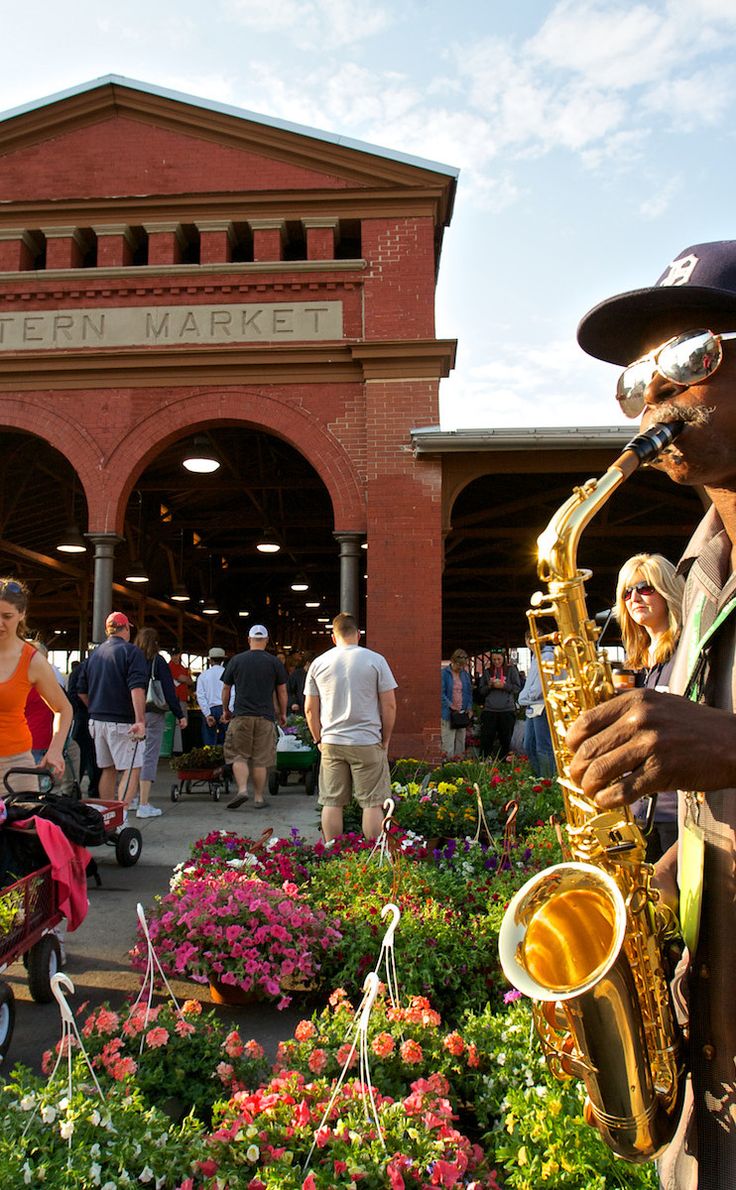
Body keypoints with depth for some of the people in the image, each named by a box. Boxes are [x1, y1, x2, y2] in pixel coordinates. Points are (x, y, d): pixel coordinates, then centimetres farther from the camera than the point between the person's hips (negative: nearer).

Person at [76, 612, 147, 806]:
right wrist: (140, 721, -24)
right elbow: (137, 688, -20)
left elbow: (81, 691, 18)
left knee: (107, 769, 16)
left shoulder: (94, 653, 13)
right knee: (132, 769, -5)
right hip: (121, 722, -7)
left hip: (97, 720, 7)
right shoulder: (131, 651, -8)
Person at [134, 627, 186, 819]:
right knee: (150, 756, -2)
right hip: (153, 714, -4)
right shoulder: (157, 661, -6)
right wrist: (179, 715, -3)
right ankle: (143, 805, -4)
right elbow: (169, 690, -8)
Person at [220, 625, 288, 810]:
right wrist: (283, 713, 18)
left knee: (239, 755, 7)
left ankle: (242, 789, -9)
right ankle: (258, 797, 11)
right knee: (261, 759, 6)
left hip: (241, 716, 0)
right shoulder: (274, 662, 3)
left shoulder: (236, 660, 4)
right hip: (265, 717, 0)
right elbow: (282, 691, 7)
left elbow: (226, 688, 9)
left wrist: (225, 710, 22)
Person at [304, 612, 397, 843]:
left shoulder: (318, 663, 5)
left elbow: (310, 709, 7)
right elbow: (389, 705, -3)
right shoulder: (375, 660, -2)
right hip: (367, 742, -2)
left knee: (332, 803, 9)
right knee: (372, 804, 3)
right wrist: (385, 740, 8)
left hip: (331, 743, 3)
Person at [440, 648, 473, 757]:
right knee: (448, 742, -5)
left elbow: (469, 692, 16)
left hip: (462, 713, 6)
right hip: (448, 714, -5)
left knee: (460, 741, 9)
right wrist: (450, 705, -18)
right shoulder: (444, 673, -6)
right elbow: (441, 693, -9)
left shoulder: (465, 674, 12)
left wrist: (469, 707, 3)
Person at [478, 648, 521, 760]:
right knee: (486, 739, -2)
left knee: (505, 740, 4)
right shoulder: (487, 672, 12)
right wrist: (489, 686, -6)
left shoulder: (511, 670, 5)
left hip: (507, 710, -1)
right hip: (489, 710, 2)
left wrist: (503, 686, -12)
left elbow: (517, 687, 1)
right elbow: (481, 690, 13)